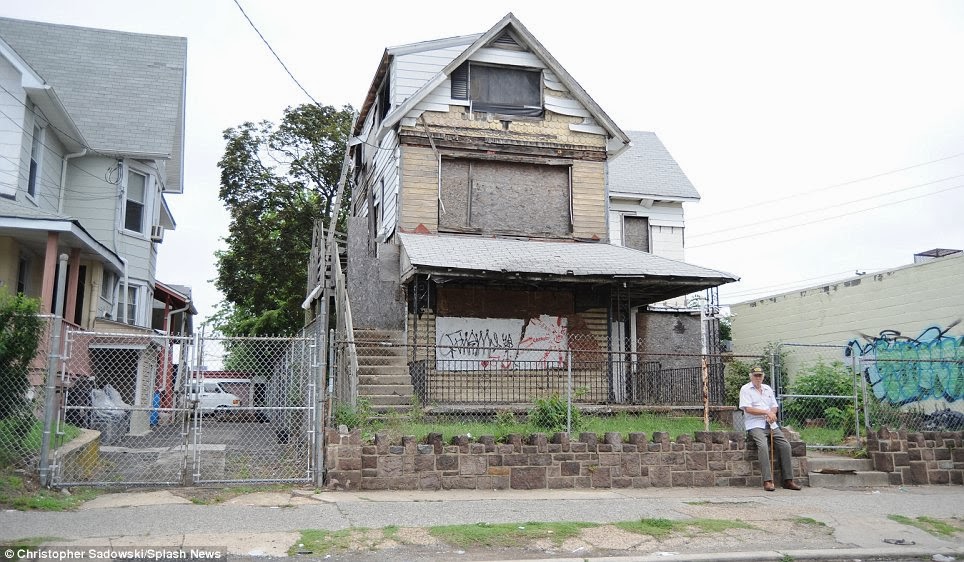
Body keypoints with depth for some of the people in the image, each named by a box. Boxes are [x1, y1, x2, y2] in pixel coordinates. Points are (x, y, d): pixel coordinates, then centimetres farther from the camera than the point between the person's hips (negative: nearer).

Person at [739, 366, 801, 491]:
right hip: (755, 425, -6)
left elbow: (774, 406, 19)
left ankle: (788, 480, -6)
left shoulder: (768, 389, 21)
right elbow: (748, 409, -9)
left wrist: (772, 414, -4)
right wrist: (767, 412, -12)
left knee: (785, 445, -12)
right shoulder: (745, 389, 2)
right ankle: (767, 481, -32)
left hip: (771, 424, 6)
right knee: (763, 445, -30)